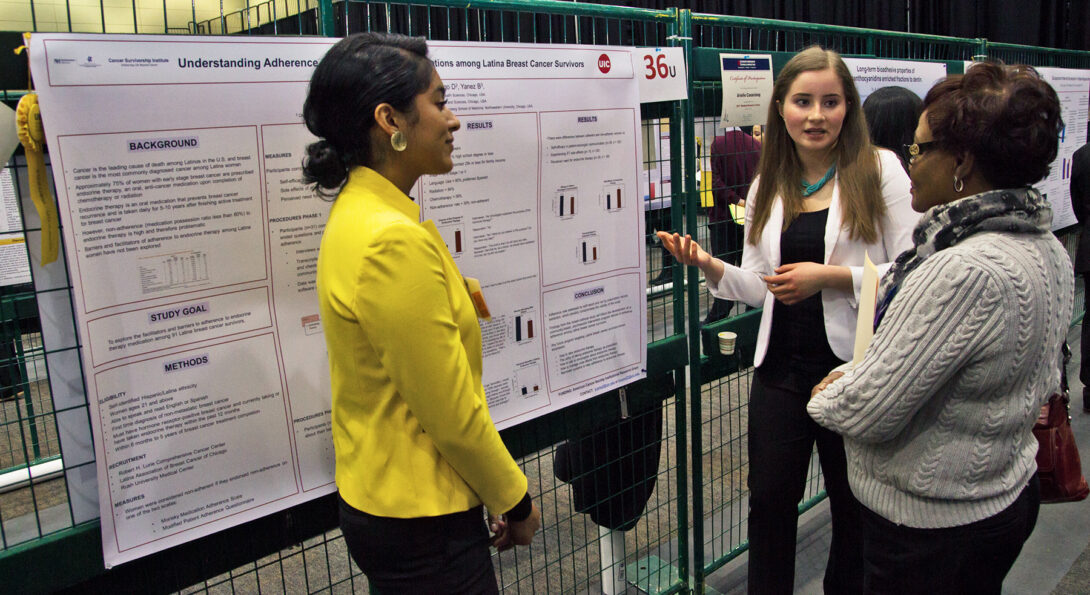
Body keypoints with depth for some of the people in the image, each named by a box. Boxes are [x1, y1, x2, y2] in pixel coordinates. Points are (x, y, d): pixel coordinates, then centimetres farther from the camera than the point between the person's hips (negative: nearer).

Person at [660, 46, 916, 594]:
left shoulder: (879, 170, -5)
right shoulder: (767, 186, 8)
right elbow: (761, 288, 11)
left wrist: (829, 276, -19)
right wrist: (709, 266, -6)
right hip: (781, 366, 3)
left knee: (855, 506, 15)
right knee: (770, 501, 12)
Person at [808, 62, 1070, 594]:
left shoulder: (963, 272, -31)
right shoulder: (1046, 248, 1)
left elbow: (868, 412, -26)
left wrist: (824, 398, -5)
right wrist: (852, 376, 3)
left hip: (932, 527, -9)